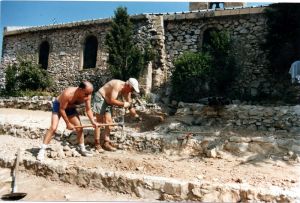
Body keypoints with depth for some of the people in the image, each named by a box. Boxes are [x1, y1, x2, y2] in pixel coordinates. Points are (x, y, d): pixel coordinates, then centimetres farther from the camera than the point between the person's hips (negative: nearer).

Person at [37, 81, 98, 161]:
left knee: (79, 128, 2)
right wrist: (68, 123, -23)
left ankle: (82, 149, 18)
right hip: (58, 106, -5)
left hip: (71, 108, 5)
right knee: (53, 127, -19)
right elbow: (62, 109, -29)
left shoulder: (87, 96, -24)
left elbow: (88, 110, -12)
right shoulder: (68, 94, -40)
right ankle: (42, 151, -11)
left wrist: (93, 122, -25)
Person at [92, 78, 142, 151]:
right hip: (100, 98, -8)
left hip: (107, 102, 9)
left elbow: (129, 105, 6)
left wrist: (136, 116, 1)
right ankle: (97, 144, -3)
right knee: (99, 122, -8)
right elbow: (112, 100, -34)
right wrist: (123, 104, -28)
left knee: (109, 122, 3)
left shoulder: (127, 92, -2)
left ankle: (105, 142, 8)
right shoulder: (118, 85, -27)